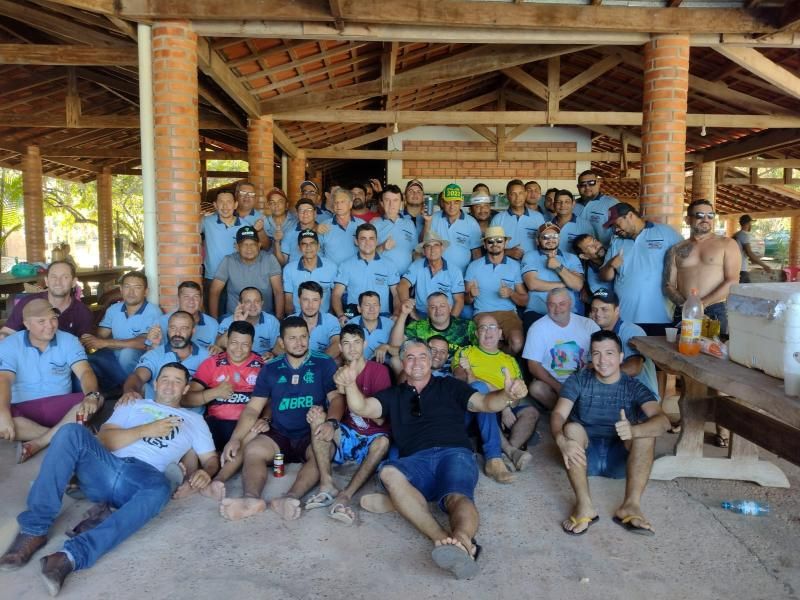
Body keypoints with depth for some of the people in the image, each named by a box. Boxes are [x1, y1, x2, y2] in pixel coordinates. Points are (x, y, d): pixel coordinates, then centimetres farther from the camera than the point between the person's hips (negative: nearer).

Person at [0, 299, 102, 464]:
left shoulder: (68, 341, -1)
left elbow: (84, 372, -13)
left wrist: (92, 395, -36)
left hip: (59, 406, 1)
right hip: (21, 410, -1)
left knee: (98, 399, -25)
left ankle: (38, 443, -28)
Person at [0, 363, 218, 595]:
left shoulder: (194, 420, 26)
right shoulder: (133, 406, 25)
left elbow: (211, 458, 20)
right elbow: (103, 439, 10)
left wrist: (206, 472, -4)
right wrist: (146, 430, -3)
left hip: (143, 478, -1)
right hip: (104, 469, 2)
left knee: (161, 487, -39)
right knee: (72, 431, -27)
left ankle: (71, 556, -46)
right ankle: (34, 529, -24)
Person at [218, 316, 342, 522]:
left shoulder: (324, 364, 2)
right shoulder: (270, 368, 9)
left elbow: (336, 398, -6)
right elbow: (253, 408, 6)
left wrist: (331, 422, -28)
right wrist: (235, 439, -8)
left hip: (313, 435, -2)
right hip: (279, 434, 2)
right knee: (252, 451, -25)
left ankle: (291, 498, -52)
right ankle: (251, 498, -48)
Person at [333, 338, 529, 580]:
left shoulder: (449, 386, 23)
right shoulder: (393, 395, 27)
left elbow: (485, 403, 12)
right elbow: (361, 408, 11)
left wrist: (508, 395, -12)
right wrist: (350, 384, -12)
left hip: (454, 453, -1)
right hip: (414, 461, 1)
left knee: (458, 496, -34)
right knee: (388, 472, -34)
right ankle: (442, 539, -48)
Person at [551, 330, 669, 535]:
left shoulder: (634, 387, -3)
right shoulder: (578, 381, -3)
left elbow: (663, 421, -20)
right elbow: (558, 414, -18)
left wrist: (633, 430, -43)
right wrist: (561, 440, -42)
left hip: (619, 458, 1)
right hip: (585, 455, 0)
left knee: (646, 429, -26)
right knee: (572, 427, -31)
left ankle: (631, 505, -31)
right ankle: (584, 505, -35)